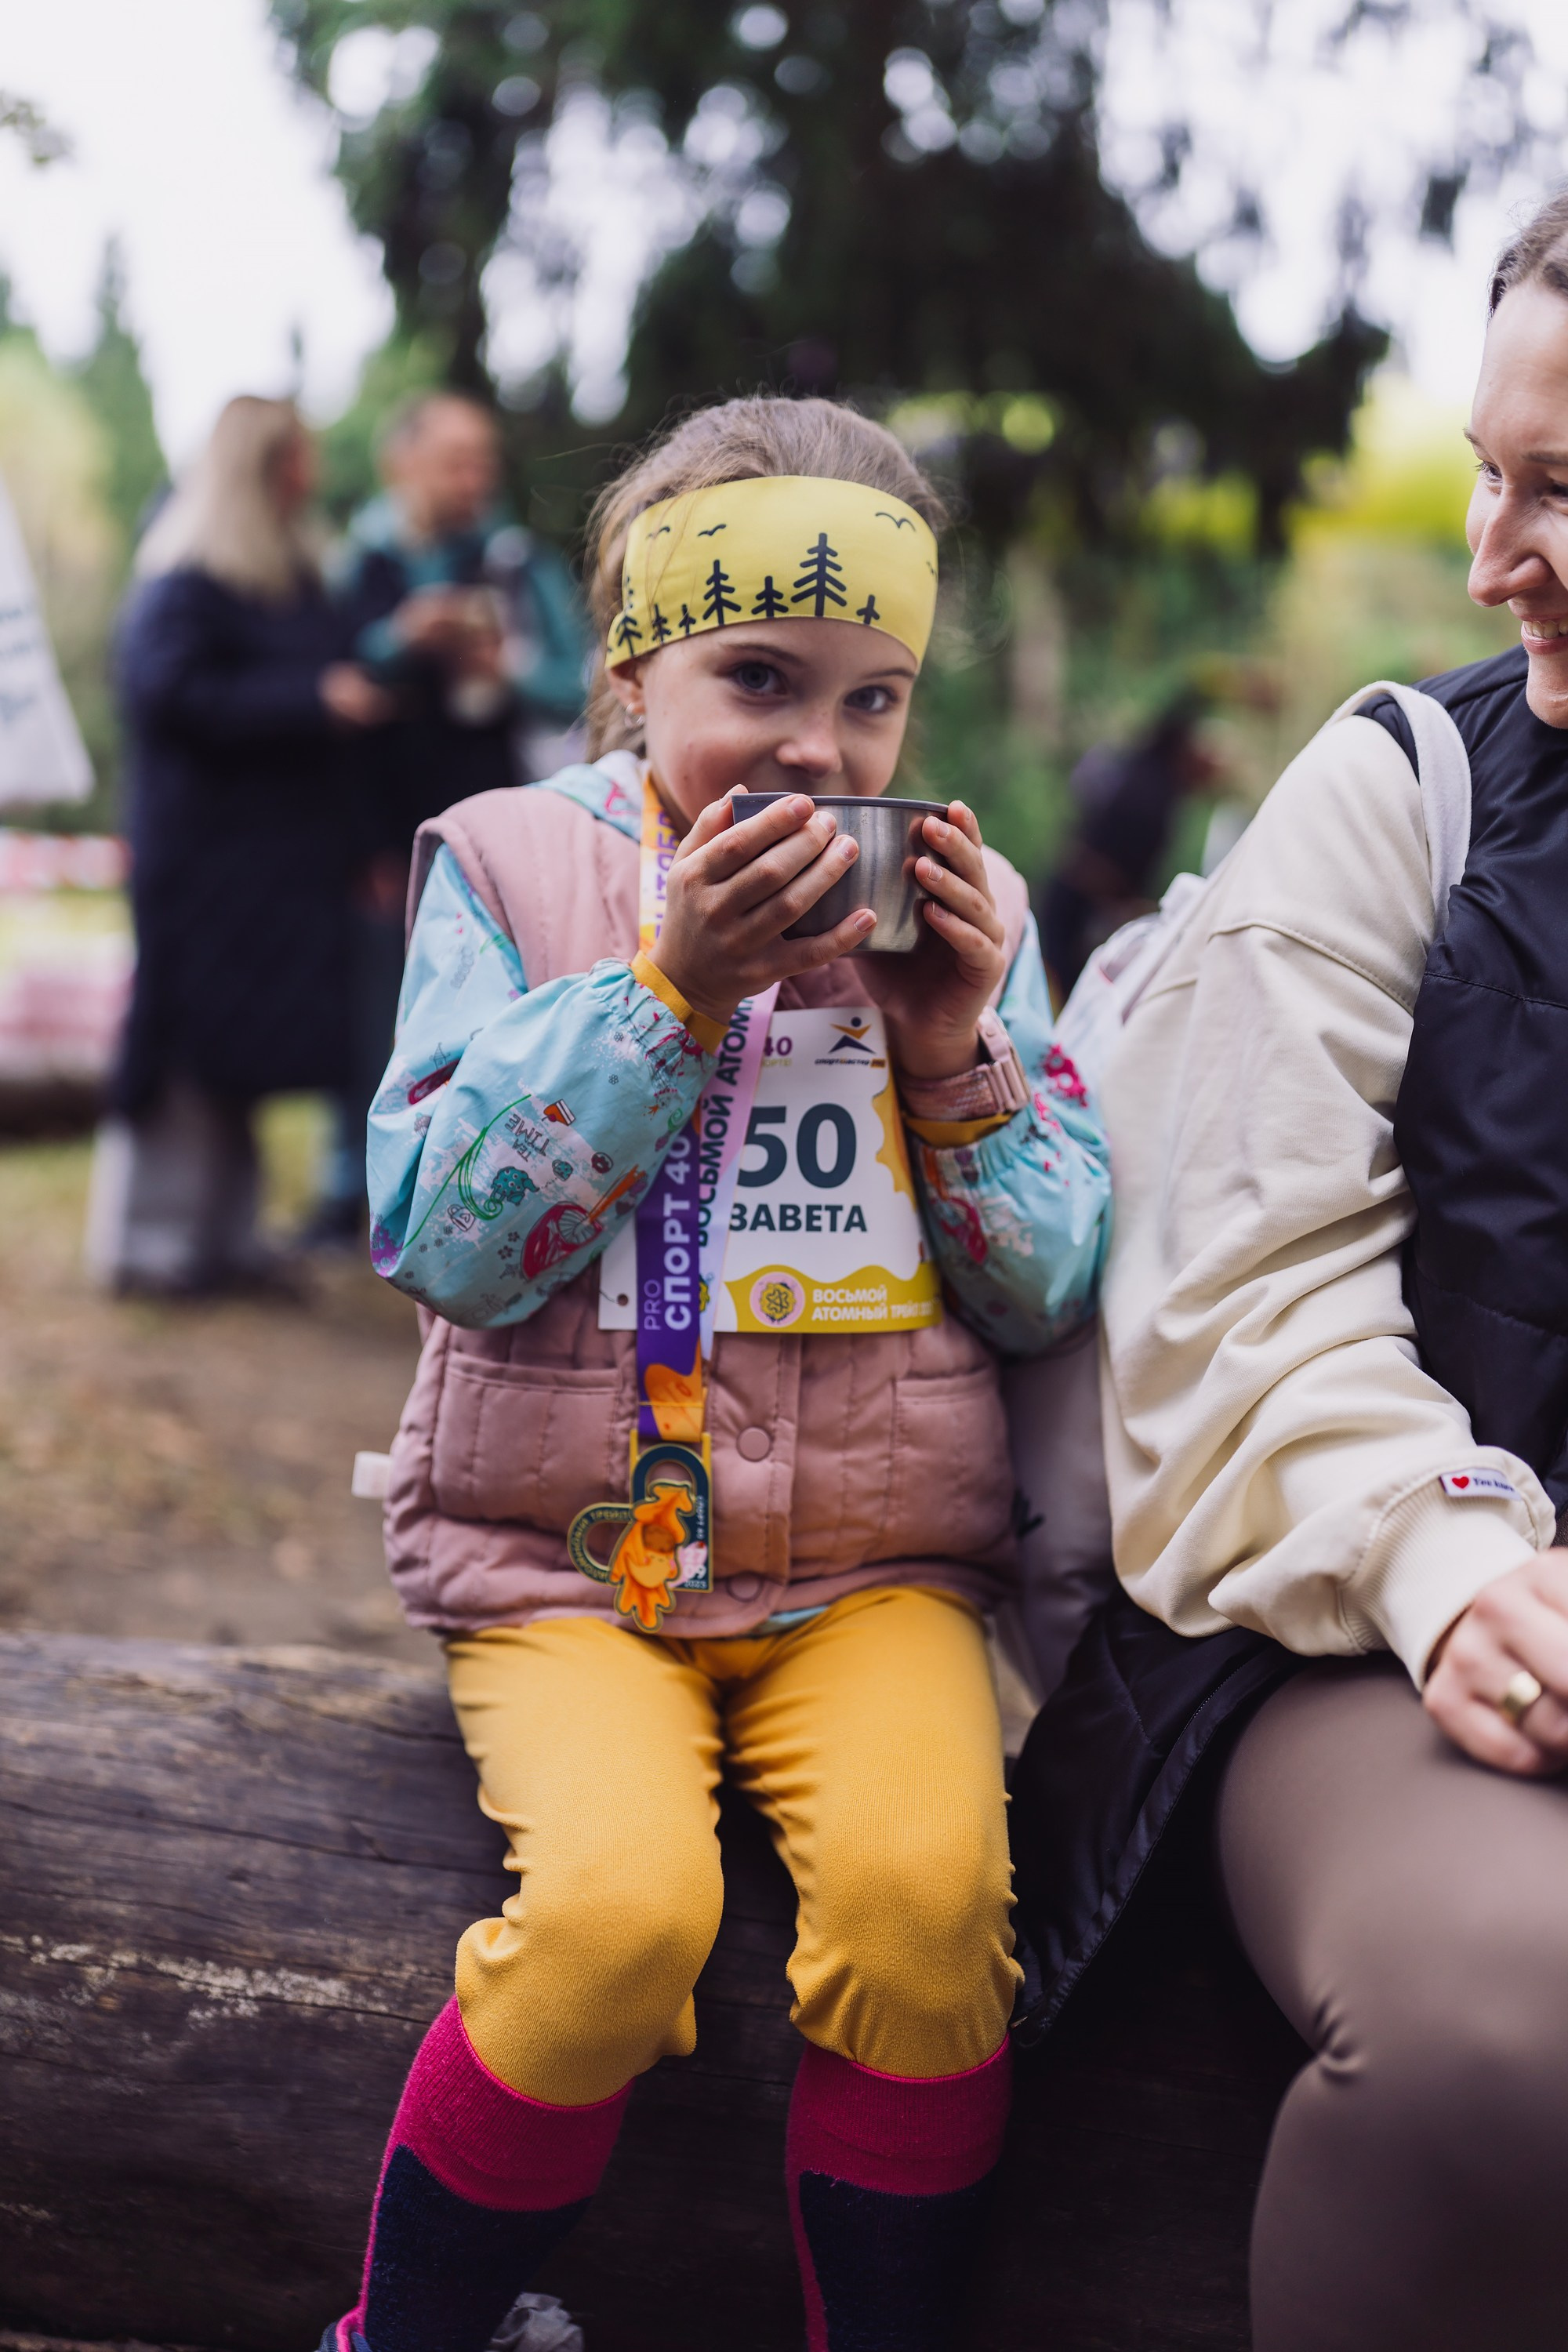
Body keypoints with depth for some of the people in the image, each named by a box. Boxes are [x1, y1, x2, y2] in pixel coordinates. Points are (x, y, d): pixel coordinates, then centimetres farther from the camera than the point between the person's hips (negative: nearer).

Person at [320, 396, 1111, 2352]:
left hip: (875, 1558, 2)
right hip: (564, 1549, -2)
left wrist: (958, 1055, -9)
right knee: (618, 1900, -27)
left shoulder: (952, 903, 9)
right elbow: (437, 1237, -11)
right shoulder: (516, 866, 1)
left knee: (923, 1886, -26)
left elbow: (1052, 1295, 7)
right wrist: (671, 988, -18)